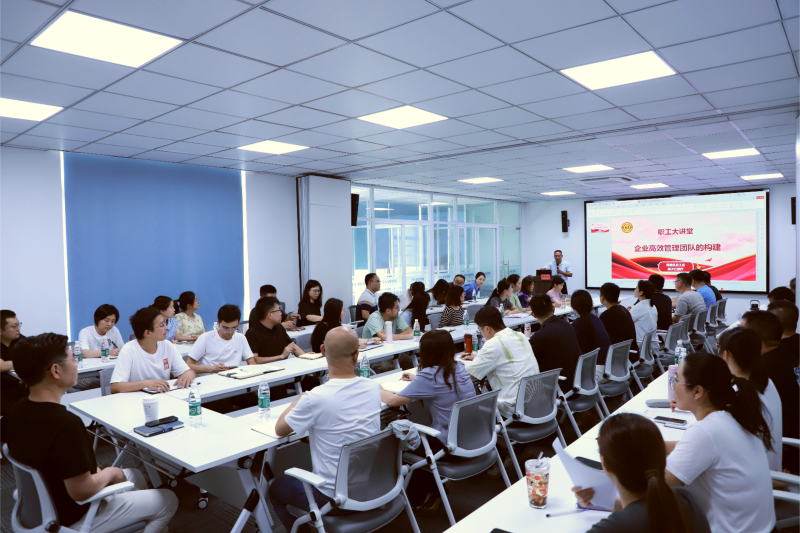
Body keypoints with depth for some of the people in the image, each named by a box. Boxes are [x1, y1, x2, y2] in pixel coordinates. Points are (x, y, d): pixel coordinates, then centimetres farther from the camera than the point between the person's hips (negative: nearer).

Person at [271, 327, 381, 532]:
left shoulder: (316, 398, -27)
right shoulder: (374, 388, -10)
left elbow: (280, 430, -7)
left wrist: (301, 397, 6)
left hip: (336, 498, -5)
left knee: (276, 488, 23)